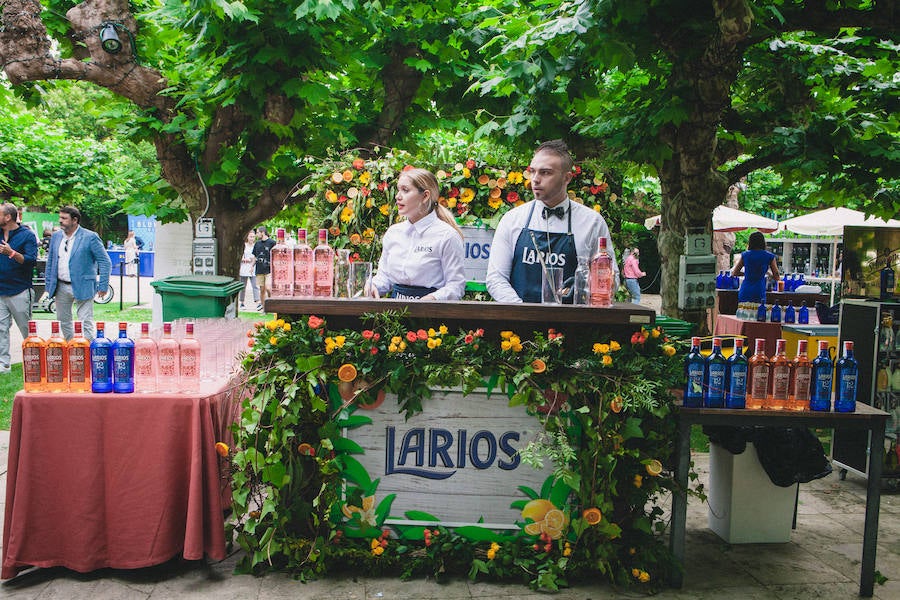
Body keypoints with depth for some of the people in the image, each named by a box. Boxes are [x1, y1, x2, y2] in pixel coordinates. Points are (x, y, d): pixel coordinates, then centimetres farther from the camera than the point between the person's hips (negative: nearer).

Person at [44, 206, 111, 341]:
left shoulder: (90, 237, -9)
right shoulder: (56, 236, 9)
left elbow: (105, 262, -8)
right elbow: (50, 262, 17)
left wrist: (103, 287, -11)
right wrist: (49, 285, 12)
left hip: (82, 287, -6)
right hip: (61, 287, 6)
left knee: (86, 323, -6)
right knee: (63, 322, 15)